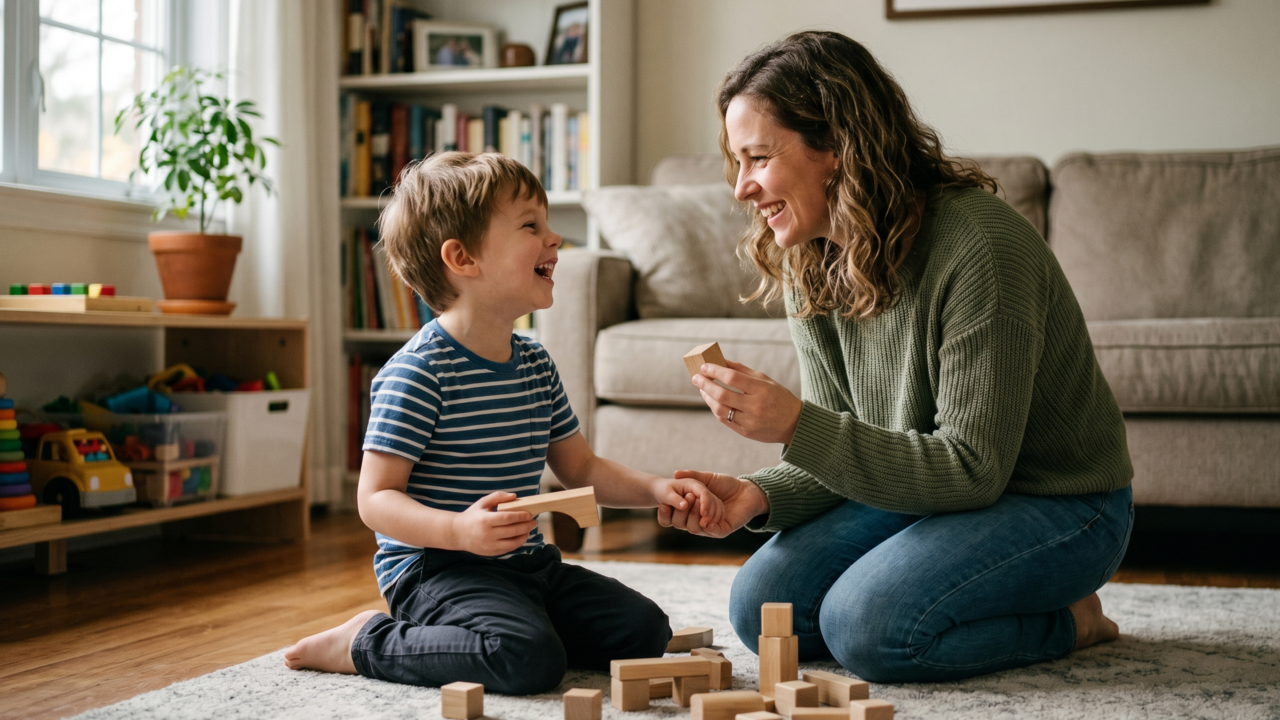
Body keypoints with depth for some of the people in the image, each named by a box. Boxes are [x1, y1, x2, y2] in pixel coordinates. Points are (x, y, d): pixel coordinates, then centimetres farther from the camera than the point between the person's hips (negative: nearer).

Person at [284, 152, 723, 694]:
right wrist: (460, 530, -34)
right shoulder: (419, 371, -16)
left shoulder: (536, 365, 10)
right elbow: (376, 499, -17)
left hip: (526, 564, 8)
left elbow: (579, 468, 20)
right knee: (531, 659, -30)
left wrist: (654, 489, 3)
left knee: (645, 630, -2)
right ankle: (369, 643, -9)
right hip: (435, 567, -8)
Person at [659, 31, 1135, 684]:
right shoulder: (809, 268, -4)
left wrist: (796, 425, -34)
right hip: (928, 488, 7)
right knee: (761, 607, -7)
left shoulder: (979, 245, -28)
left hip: (1059, 503, -7)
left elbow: (973, 469, -28)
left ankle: (1067, 619, 0)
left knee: (866, 624, -26)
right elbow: (843, 448, 1)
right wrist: (758, 496, -20)